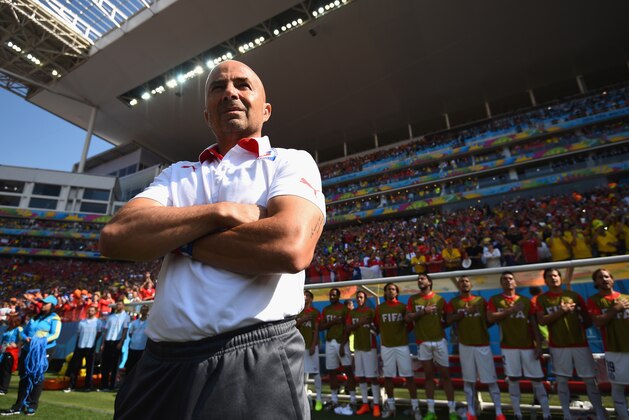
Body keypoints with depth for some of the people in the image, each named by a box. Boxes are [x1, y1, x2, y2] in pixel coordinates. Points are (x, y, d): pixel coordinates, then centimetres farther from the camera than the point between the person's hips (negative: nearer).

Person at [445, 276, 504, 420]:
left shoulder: (481, 300, 8)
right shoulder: (453, 302, 3)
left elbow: (489, 319, 11)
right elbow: (449, 320, -9)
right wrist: (464, 312, -17)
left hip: (483, 344, 1)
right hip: (465, 345, 0)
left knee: (490, 380, 2)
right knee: (468, 380, 7)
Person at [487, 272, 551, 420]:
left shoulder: (526, 301, 8)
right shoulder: (494, 300, 2)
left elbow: (534, 324, 6)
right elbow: (490, 318, -12)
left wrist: (539, 344, -2)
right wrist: (511, 310, -14)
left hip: (528, 346, 2)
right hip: (509, 347, -2)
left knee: (537, 380, 4)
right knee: (513, 379, 4)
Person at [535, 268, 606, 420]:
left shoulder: (574, 295, 7)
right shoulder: (542, 299, 0)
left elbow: (588, 320, 12)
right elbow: (541, 320, -11)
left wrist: (578, 327, 2)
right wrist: (561, 311, -15)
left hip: (580, 343, 2)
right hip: (558, 345, -2)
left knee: (590, 379, 6)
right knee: (562, 380, 4)